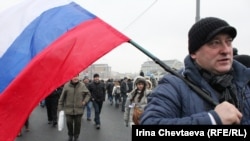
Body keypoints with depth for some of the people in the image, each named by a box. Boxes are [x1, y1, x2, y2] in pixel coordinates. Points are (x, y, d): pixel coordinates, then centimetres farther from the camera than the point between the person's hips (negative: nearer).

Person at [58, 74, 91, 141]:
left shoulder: (82, 85, -4)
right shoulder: (66, 85, -7)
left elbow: (88, 94, 10)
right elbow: (62, 97, -1)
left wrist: (85, 101, -4)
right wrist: (60, 107, 1)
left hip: (79, 109, 1)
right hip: (68, 109, -1)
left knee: (78, 124, 8)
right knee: (69, 122, 2)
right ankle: (70, 135, 28)